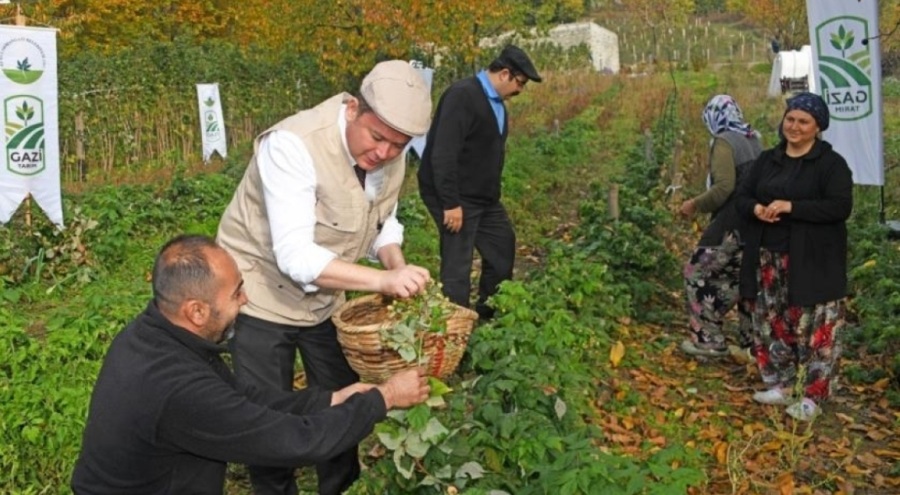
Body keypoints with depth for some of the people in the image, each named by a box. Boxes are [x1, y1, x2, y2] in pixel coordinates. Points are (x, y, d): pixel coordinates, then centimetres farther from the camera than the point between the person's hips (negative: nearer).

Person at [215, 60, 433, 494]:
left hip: (325, 298, 6)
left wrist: (399, 269, -16)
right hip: (262, 296, -6)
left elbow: (383, 223, 5)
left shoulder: (391, 154, -9)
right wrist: (382, 280, -43)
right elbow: (295, 256, -35)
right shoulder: (293, 145, -30)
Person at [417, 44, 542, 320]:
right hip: (456, 198, -10)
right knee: (457, 267, -4)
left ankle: (488, 317, 33)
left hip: (485, 198, 10)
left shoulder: (496, 104, 9)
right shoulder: (462, 95, -19)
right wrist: (450, 203, -26)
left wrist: (493, 194, 17)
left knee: (503, 249, 18)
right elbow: (443, 153, -25)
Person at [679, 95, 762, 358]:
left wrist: (696, 204, -8)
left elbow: (724, 187, -20)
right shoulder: (753, 139, 13)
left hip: (732, 223, -8)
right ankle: (751, 339, 20)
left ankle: (708, 339, 5)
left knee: (699, 272, 4)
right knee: (742, 277, 15)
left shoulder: (724, 142, -11)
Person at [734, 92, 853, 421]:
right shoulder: (768, 160, 11)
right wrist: (756, 209, -12)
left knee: (814, 329, -2)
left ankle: (812, 396, 9)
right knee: (772, 323, 13)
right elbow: (743, 197, 12)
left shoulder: (831, 163, -7)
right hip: (769, 260, 6)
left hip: (812, 263, -6)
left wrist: (790, 207, -23)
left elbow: (840, 207, -17)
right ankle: (780, 384, 27)